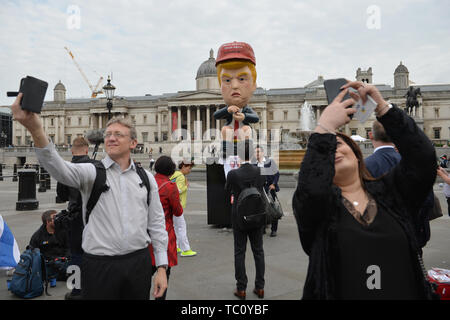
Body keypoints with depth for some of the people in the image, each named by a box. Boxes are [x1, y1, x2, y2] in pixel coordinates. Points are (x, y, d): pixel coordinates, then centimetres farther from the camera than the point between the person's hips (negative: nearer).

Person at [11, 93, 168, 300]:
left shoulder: (146, 178, 5)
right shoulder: (91, 172, -3)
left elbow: (156, 224, 6)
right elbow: (60, 170, -26)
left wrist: (162, 267, 3)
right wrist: (36, 131, -44)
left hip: (139, 262, 3)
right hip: (99, 265, -2)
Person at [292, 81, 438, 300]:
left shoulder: (389, 192, -1)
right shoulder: (318, 203, -8)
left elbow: (423, 156, -14)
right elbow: (312, 189, -30)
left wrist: (382, 106, -17)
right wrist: (325, 128, -27)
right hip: (341, 293, -2)